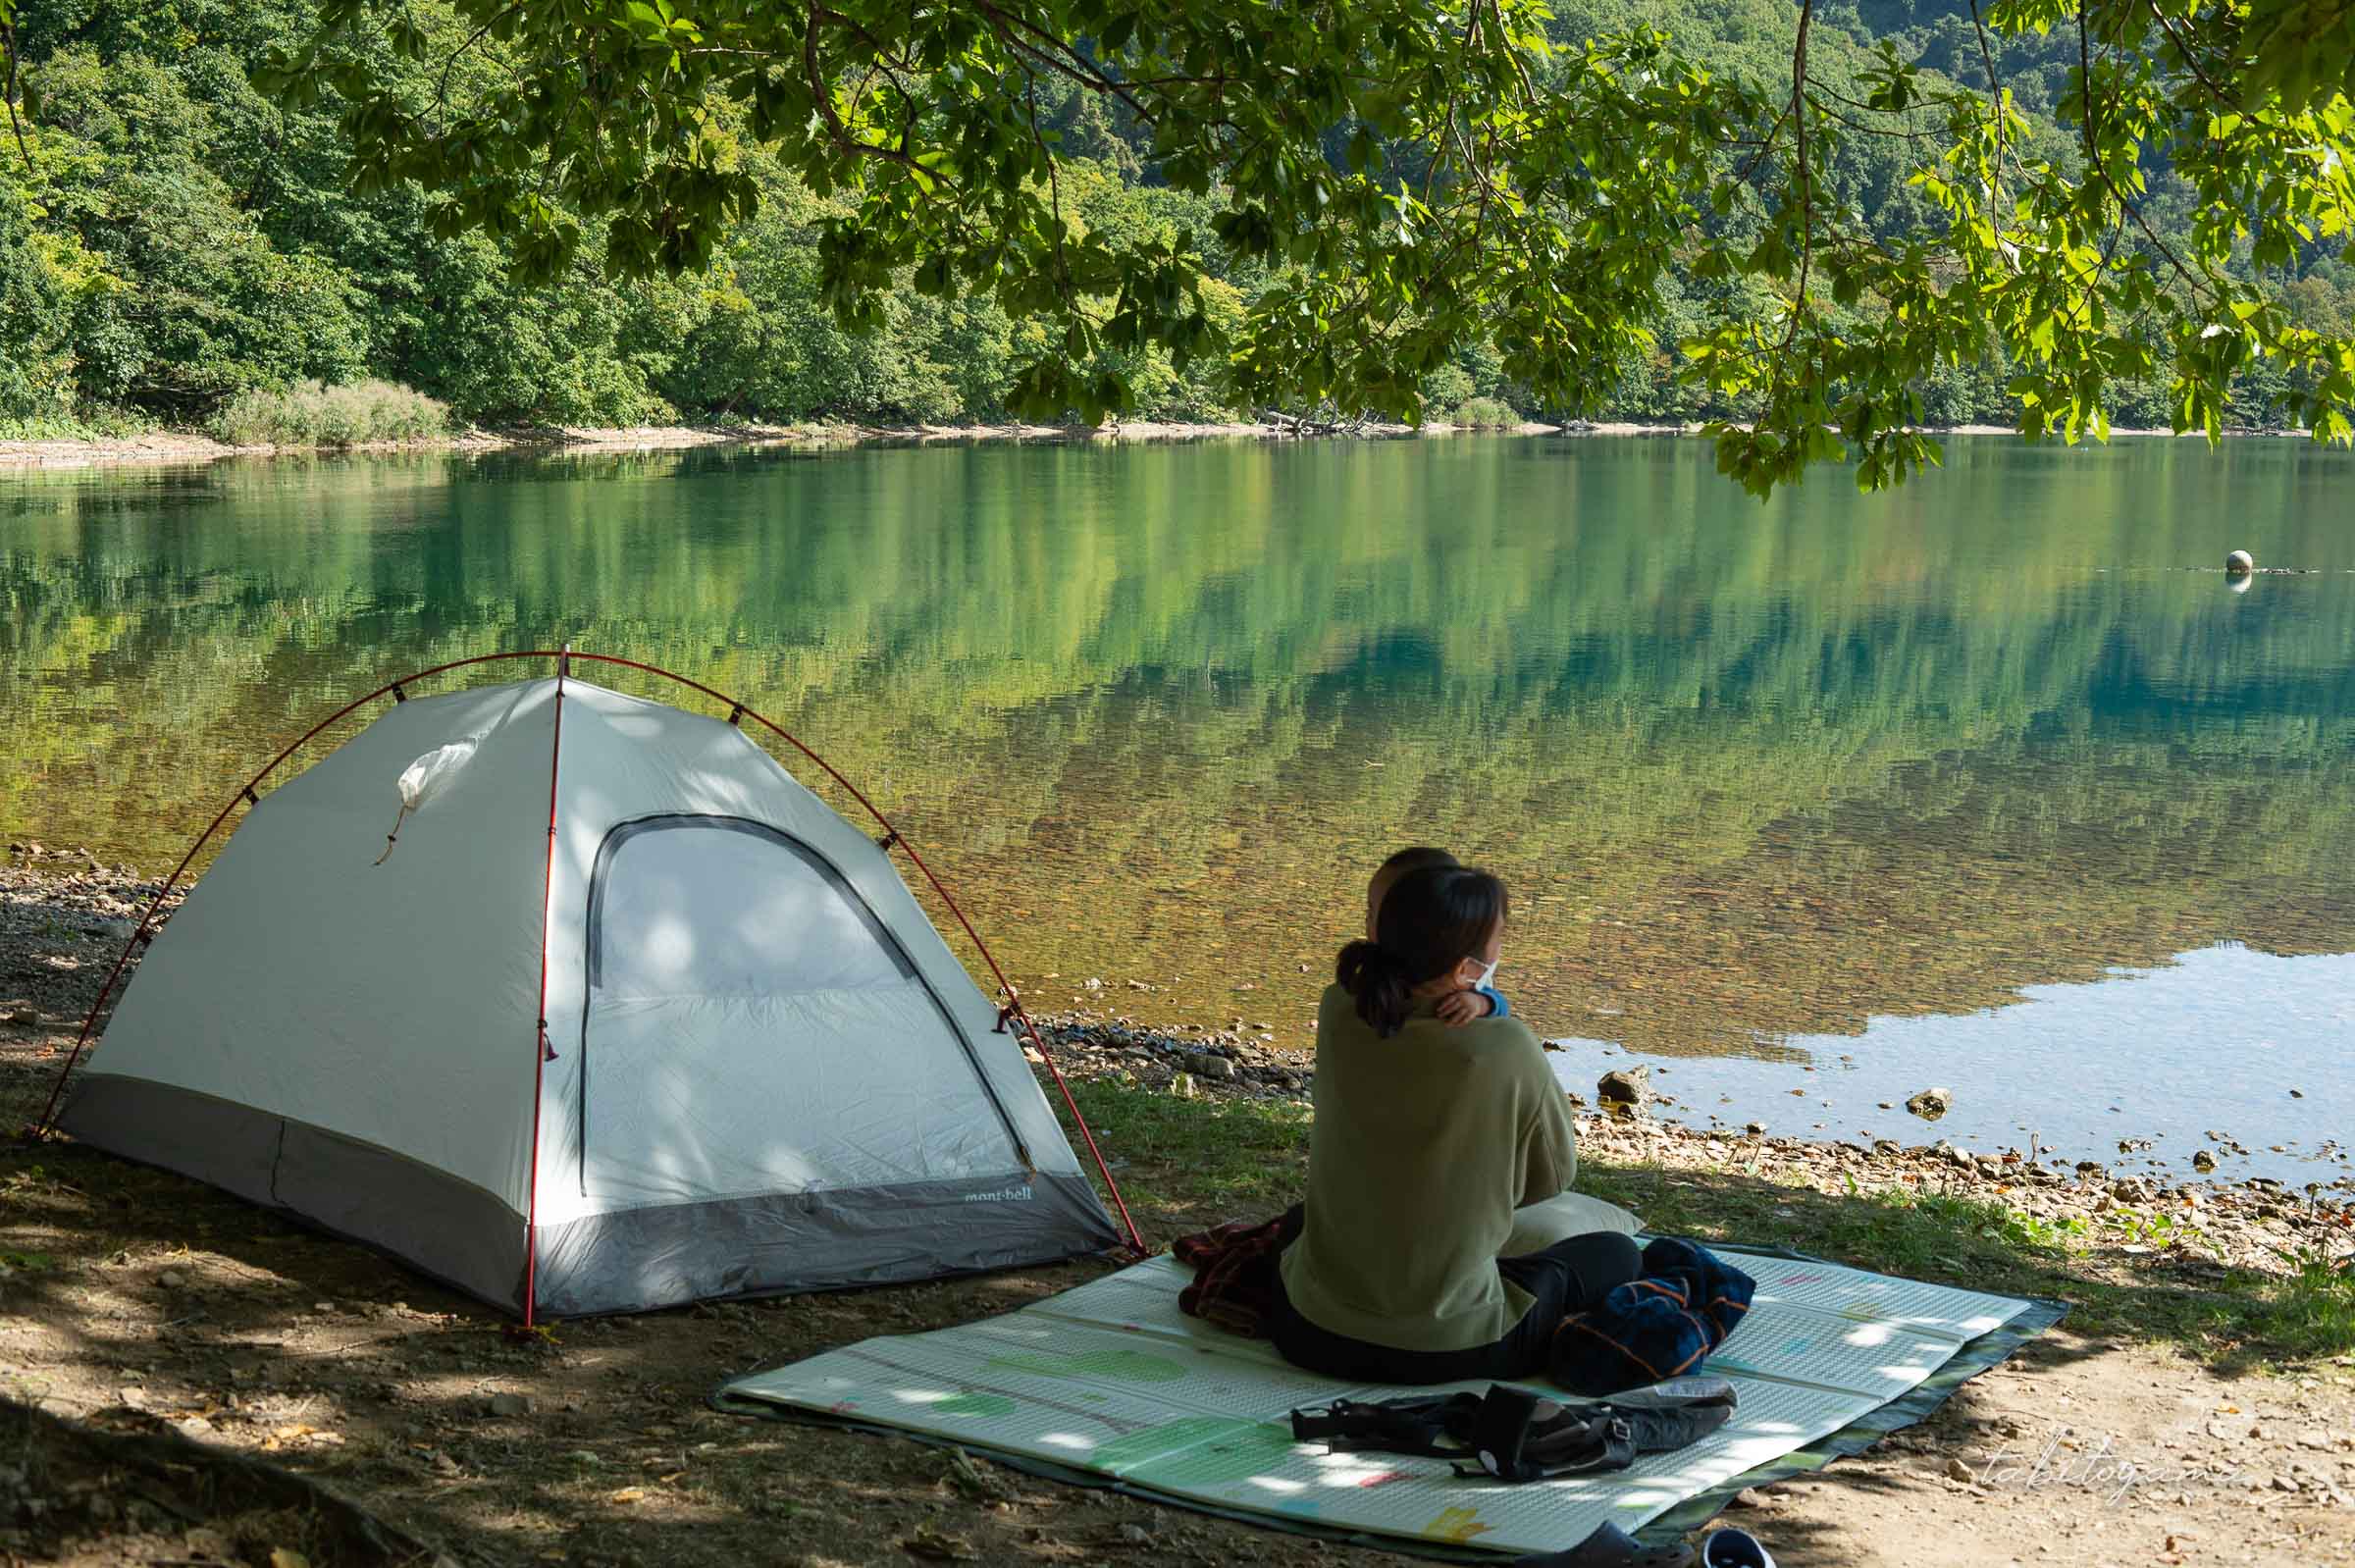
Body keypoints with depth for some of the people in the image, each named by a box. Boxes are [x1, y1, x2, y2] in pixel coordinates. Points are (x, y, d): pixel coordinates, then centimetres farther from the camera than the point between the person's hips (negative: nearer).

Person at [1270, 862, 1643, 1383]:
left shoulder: (1339, 1014, -10)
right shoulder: (1508, 1050, -21)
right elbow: (1551, 1179, -3)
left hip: (1311, 1334, 3)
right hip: (1445, 1350, -3)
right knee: (1616, 1254, 21)